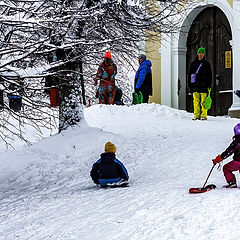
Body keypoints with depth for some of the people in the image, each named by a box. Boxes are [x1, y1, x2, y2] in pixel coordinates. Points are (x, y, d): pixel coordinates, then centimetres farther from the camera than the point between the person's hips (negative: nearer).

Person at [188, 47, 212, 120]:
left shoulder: (206, 64, 7)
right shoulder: (193, 63, 13)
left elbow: (209, 75, 7)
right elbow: (190, 74, 15)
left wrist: (209, 84, -1)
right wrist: (189, 84, 7)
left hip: (203, 85, -2)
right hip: (195, 85, 2)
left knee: (203, 101, -6)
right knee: (196, 101, 1)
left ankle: (204, 115, -3)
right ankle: (196, 115, 4)